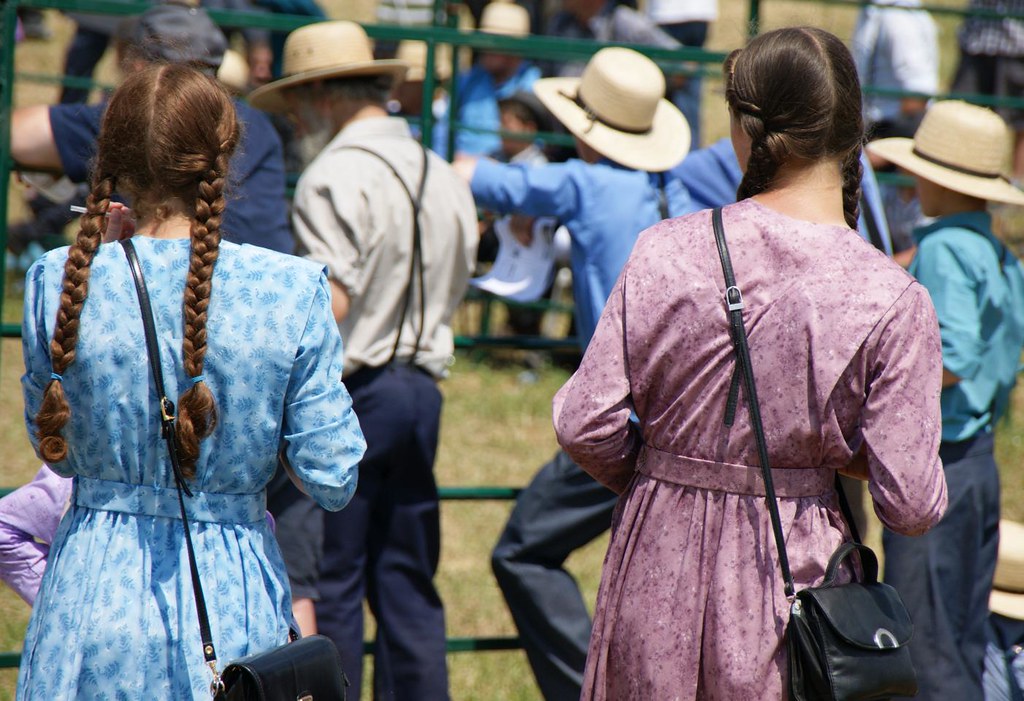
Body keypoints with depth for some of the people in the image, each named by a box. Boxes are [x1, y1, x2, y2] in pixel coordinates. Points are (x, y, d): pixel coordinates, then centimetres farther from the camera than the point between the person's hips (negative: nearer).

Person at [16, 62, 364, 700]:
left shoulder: (62, 281, -6)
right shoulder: (293, 293, -9)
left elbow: (57, 449, 9)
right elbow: (332, 481, -6)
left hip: (95, 594, 1)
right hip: (233, 594, -1)